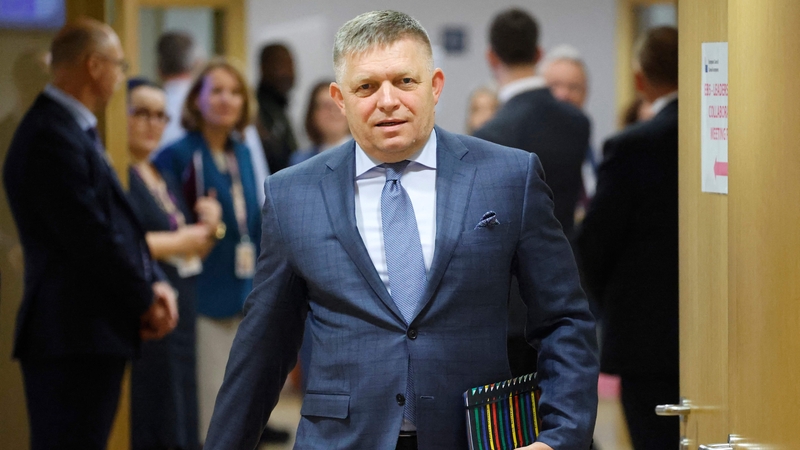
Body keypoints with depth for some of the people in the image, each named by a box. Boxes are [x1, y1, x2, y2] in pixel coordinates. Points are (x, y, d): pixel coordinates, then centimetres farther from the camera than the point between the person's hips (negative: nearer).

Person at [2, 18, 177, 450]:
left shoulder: (76, 130, 17)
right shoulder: (52, 138, -17)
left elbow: (117, 222, 18)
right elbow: (89, 237, -20)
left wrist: (155, 284, 3)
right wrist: (145, 301, -9)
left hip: (91, 336, 10)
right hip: (72, 338, -10)